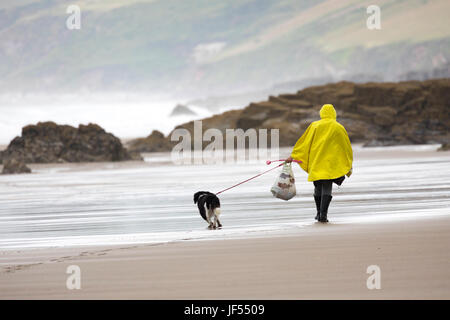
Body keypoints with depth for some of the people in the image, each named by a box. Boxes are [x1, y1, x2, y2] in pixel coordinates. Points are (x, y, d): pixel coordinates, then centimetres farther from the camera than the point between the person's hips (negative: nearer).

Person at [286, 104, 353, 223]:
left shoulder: (314, 126, 3)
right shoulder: (339, 128, 2)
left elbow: (304, 142, 2)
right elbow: (346, 146, 10)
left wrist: (293, 155, 6)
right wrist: (349, 164, 20)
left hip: (315, 162, 2)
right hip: (330, 164, -2)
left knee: (318, 188, 16)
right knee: (327, 189, -6)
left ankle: (319, 213, 25)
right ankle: (323, 215, -19)